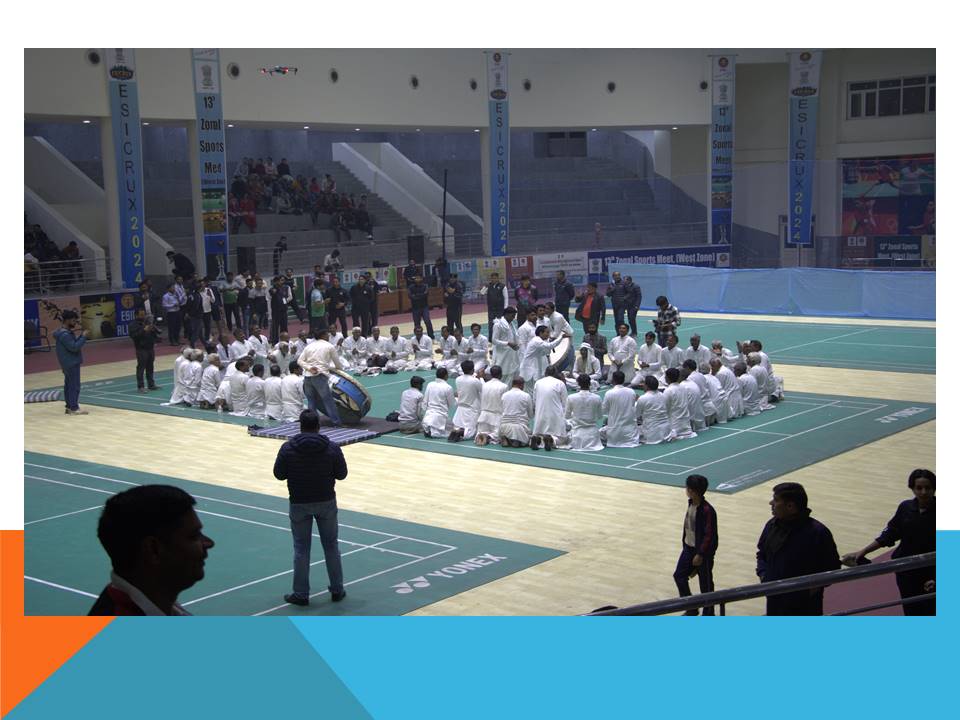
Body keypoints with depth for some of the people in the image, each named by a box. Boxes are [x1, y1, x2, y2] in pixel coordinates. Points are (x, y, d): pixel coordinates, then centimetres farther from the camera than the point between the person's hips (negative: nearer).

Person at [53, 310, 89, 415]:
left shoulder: (66, 332, 11)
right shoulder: (65, 334, -21)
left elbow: (72, 344, 16)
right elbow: (74, 347, -25)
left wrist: (78, 335, 4)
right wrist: (83, 336, -20)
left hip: (69, 363, 11)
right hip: (71, 363, -11)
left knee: (69, 384, 14)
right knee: (74, 385, -8)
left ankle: (69, 407, 19)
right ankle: (74, 408, -7)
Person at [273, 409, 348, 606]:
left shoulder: (288, 448, -11)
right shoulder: (332, 448, -9)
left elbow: (279, 474, -4)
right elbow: (342, 474, -3)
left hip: (299, 504, -1)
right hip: (326, 502, 1)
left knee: (301, 549, 9)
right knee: (331, 546, 14)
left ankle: (301, 594, 12)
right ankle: (337, 590, 21)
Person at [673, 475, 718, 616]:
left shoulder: (707, 510, -23)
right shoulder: (691, 503, 2)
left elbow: (709, 535, -21)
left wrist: (700, 554, -19)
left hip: (703, 551, -8)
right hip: (689, 548, 8)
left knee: (705, 583, 5)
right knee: (679, 576, 7)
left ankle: (708, 614, 21)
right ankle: (691, 608, 24)